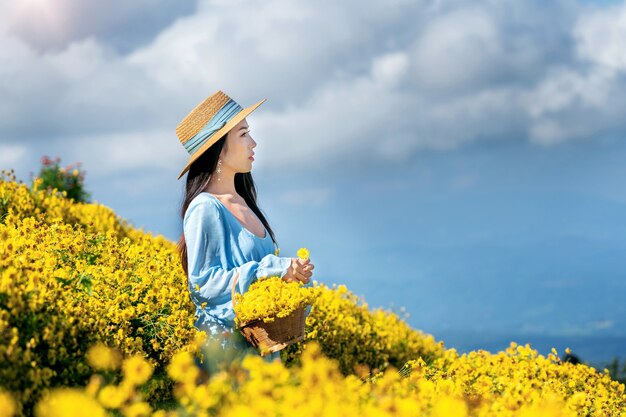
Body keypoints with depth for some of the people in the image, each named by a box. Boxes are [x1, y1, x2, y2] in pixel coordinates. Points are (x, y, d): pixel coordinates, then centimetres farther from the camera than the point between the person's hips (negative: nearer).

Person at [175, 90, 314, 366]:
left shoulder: (242, 202, 11)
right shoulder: (205, 208, -14)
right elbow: (202, 283, -16)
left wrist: (291, 271, -4)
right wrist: (272, 270, -20)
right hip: (228, 345, -8)